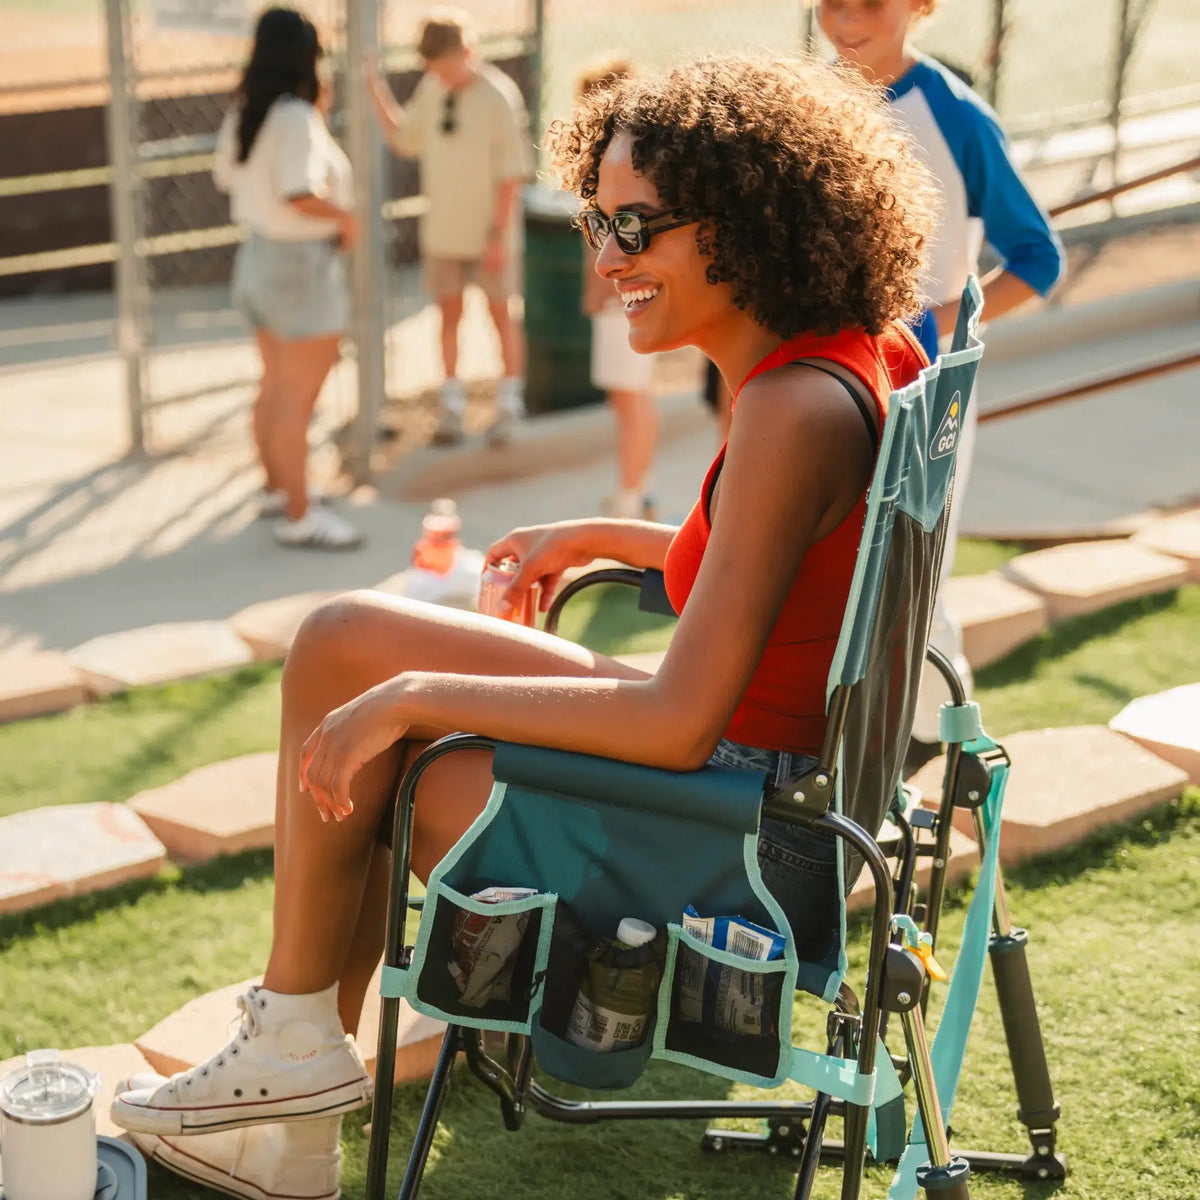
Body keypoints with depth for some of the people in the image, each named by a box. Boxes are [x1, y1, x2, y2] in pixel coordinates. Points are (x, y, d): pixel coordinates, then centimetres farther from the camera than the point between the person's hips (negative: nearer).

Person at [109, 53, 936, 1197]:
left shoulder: (798, 410, -26)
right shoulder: (857, 354, 3)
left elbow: (684, 721, -28)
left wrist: (418, 693, -20)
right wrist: (603, 536, 18)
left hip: (749, 849, -10)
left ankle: (295, 1051, 18)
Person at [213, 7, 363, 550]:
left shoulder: (243, 114, 4)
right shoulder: (296, 118, -21)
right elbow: (300, 194, -34)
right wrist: (345, 215, -14)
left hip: (259, 255, 9)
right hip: (303, 264, -9)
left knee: (276, 385, 22)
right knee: (300, 400, -2)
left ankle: (276, 488, 37)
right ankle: (299, 517, 4)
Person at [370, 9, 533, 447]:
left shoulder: (499, 97, -16)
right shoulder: (432, 88, 0)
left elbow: (511, 172, -15)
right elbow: (403, 140, 9)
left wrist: (499, 234, -17)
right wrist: (376, 91, -2)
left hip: (489, 234, -5)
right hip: (442, 231, 5)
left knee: (502, 315, 9)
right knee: (449, 315, 9)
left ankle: (508, 406, 21)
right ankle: (452, 407, 18)